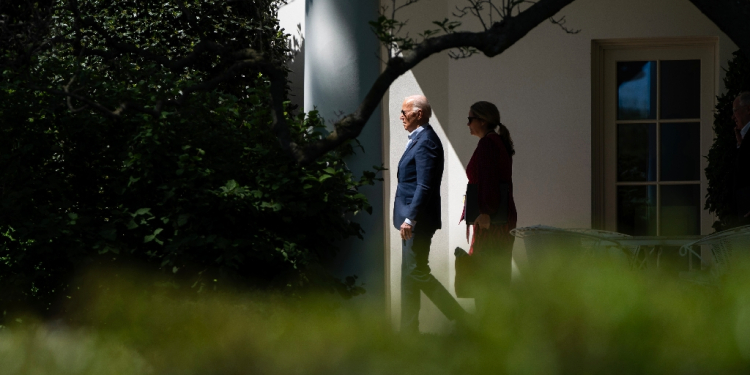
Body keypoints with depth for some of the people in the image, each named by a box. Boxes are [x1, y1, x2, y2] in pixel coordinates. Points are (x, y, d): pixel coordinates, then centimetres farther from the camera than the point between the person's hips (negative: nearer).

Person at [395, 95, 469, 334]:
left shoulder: (425, 142, -17)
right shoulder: (419, 140, 15)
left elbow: (424, 186, -23)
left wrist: (410, 219, -26)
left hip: (419, 220, -11)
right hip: (413, 219, 11)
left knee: (417, 273, -8)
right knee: (409, 274, 11)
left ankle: (460, 318, -3)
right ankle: (409, 330, 15)